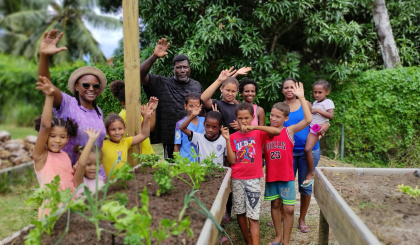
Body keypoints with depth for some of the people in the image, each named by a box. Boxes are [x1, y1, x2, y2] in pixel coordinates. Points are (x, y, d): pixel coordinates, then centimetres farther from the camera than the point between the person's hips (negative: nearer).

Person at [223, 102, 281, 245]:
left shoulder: (258, 134, -1)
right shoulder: (234, 137, 4)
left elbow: (277, 131, -20)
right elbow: (232, 160, -4)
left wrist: (254, 127, -26)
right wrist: (227, 140, -12)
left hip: (253, 179, -3)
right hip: (237, 179, 3)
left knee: (253, 216, -7)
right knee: (240, 213, 11)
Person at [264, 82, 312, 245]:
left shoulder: (289, 131, -7)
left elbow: (308, 119, -19)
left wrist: (301, 97, -21)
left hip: (287, 176, -3)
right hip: (271, 176, 3)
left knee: (289, 209, -1)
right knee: (275, 205, 14)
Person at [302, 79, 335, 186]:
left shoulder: (328, 102, -4)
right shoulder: (315, 103, 21)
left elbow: (331, 115, -16)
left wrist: (318, 110, -17)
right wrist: (310, 110, 10)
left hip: (317, 128, -9)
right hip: (310, 127, 9)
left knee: (307, 149, -20)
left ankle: (311, 173, -10)